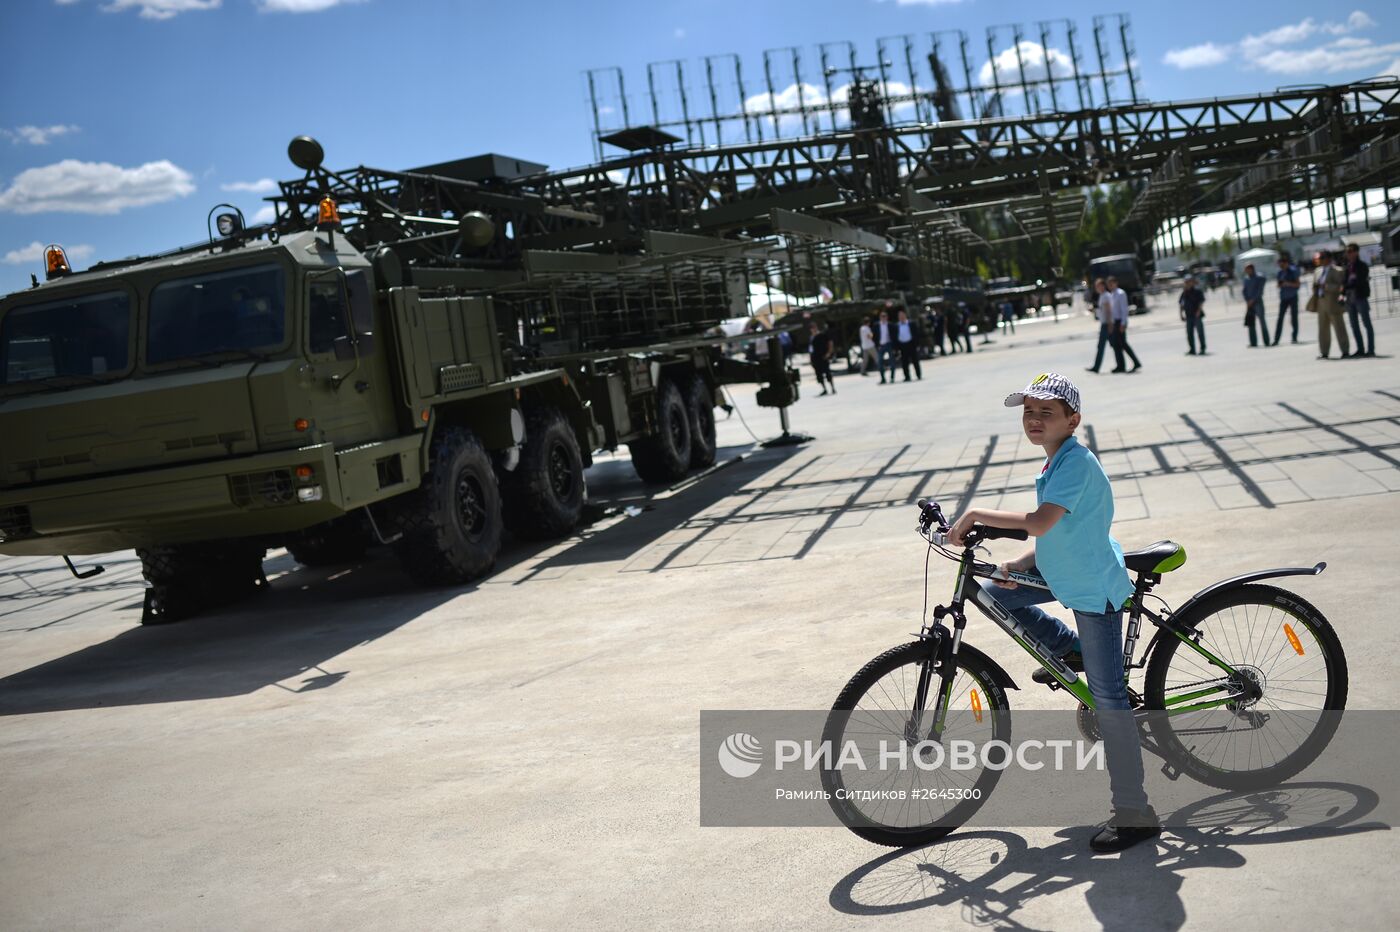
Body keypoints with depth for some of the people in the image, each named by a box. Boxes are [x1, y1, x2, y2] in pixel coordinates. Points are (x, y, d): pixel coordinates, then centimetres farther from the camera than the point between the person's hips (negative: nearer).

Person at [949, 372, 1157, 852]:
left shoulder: (1077, 462, -22)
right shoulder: (1055, 462, 9)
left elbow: (1039, 522, -36)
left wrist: (975, 514, -28)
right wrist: (1019, 564, -5)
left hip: (1094, 588, -9)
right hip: (1066, 574, 9)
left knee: (1108, 698, -7)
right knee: (995, 594, 10)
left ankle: (1135, 813, 0)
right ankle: (1069, 649, 24)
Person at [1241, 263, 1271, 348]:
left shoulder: (1260, 278, -6)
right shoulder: (1246, 279, 11)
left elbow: (1260, 291, -12)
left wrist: (1252, 300, -16)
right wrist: (1247, 301, -1)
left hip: (1257, 302, -5)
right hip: (1249, 304, 5)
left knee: (1262, 322, -4)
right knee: (1250, 323, 3)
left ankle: (1266, 342, 0)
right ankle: (1253, 343, 8)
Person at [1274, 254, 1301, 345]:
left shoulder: (1293, 271, -7)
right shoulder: (1280, 273, 8)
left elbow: (1298, 283, -6)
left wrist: (1289, 284, -22)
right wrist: (1280, 284, -9)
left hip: (1293, 297, -4)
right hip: (1284, 297, 4)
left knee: (1294, 317, 1)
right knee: (1280, 318, -2)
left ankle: (1294, 338, 8)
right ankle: (1276, 339, -6)